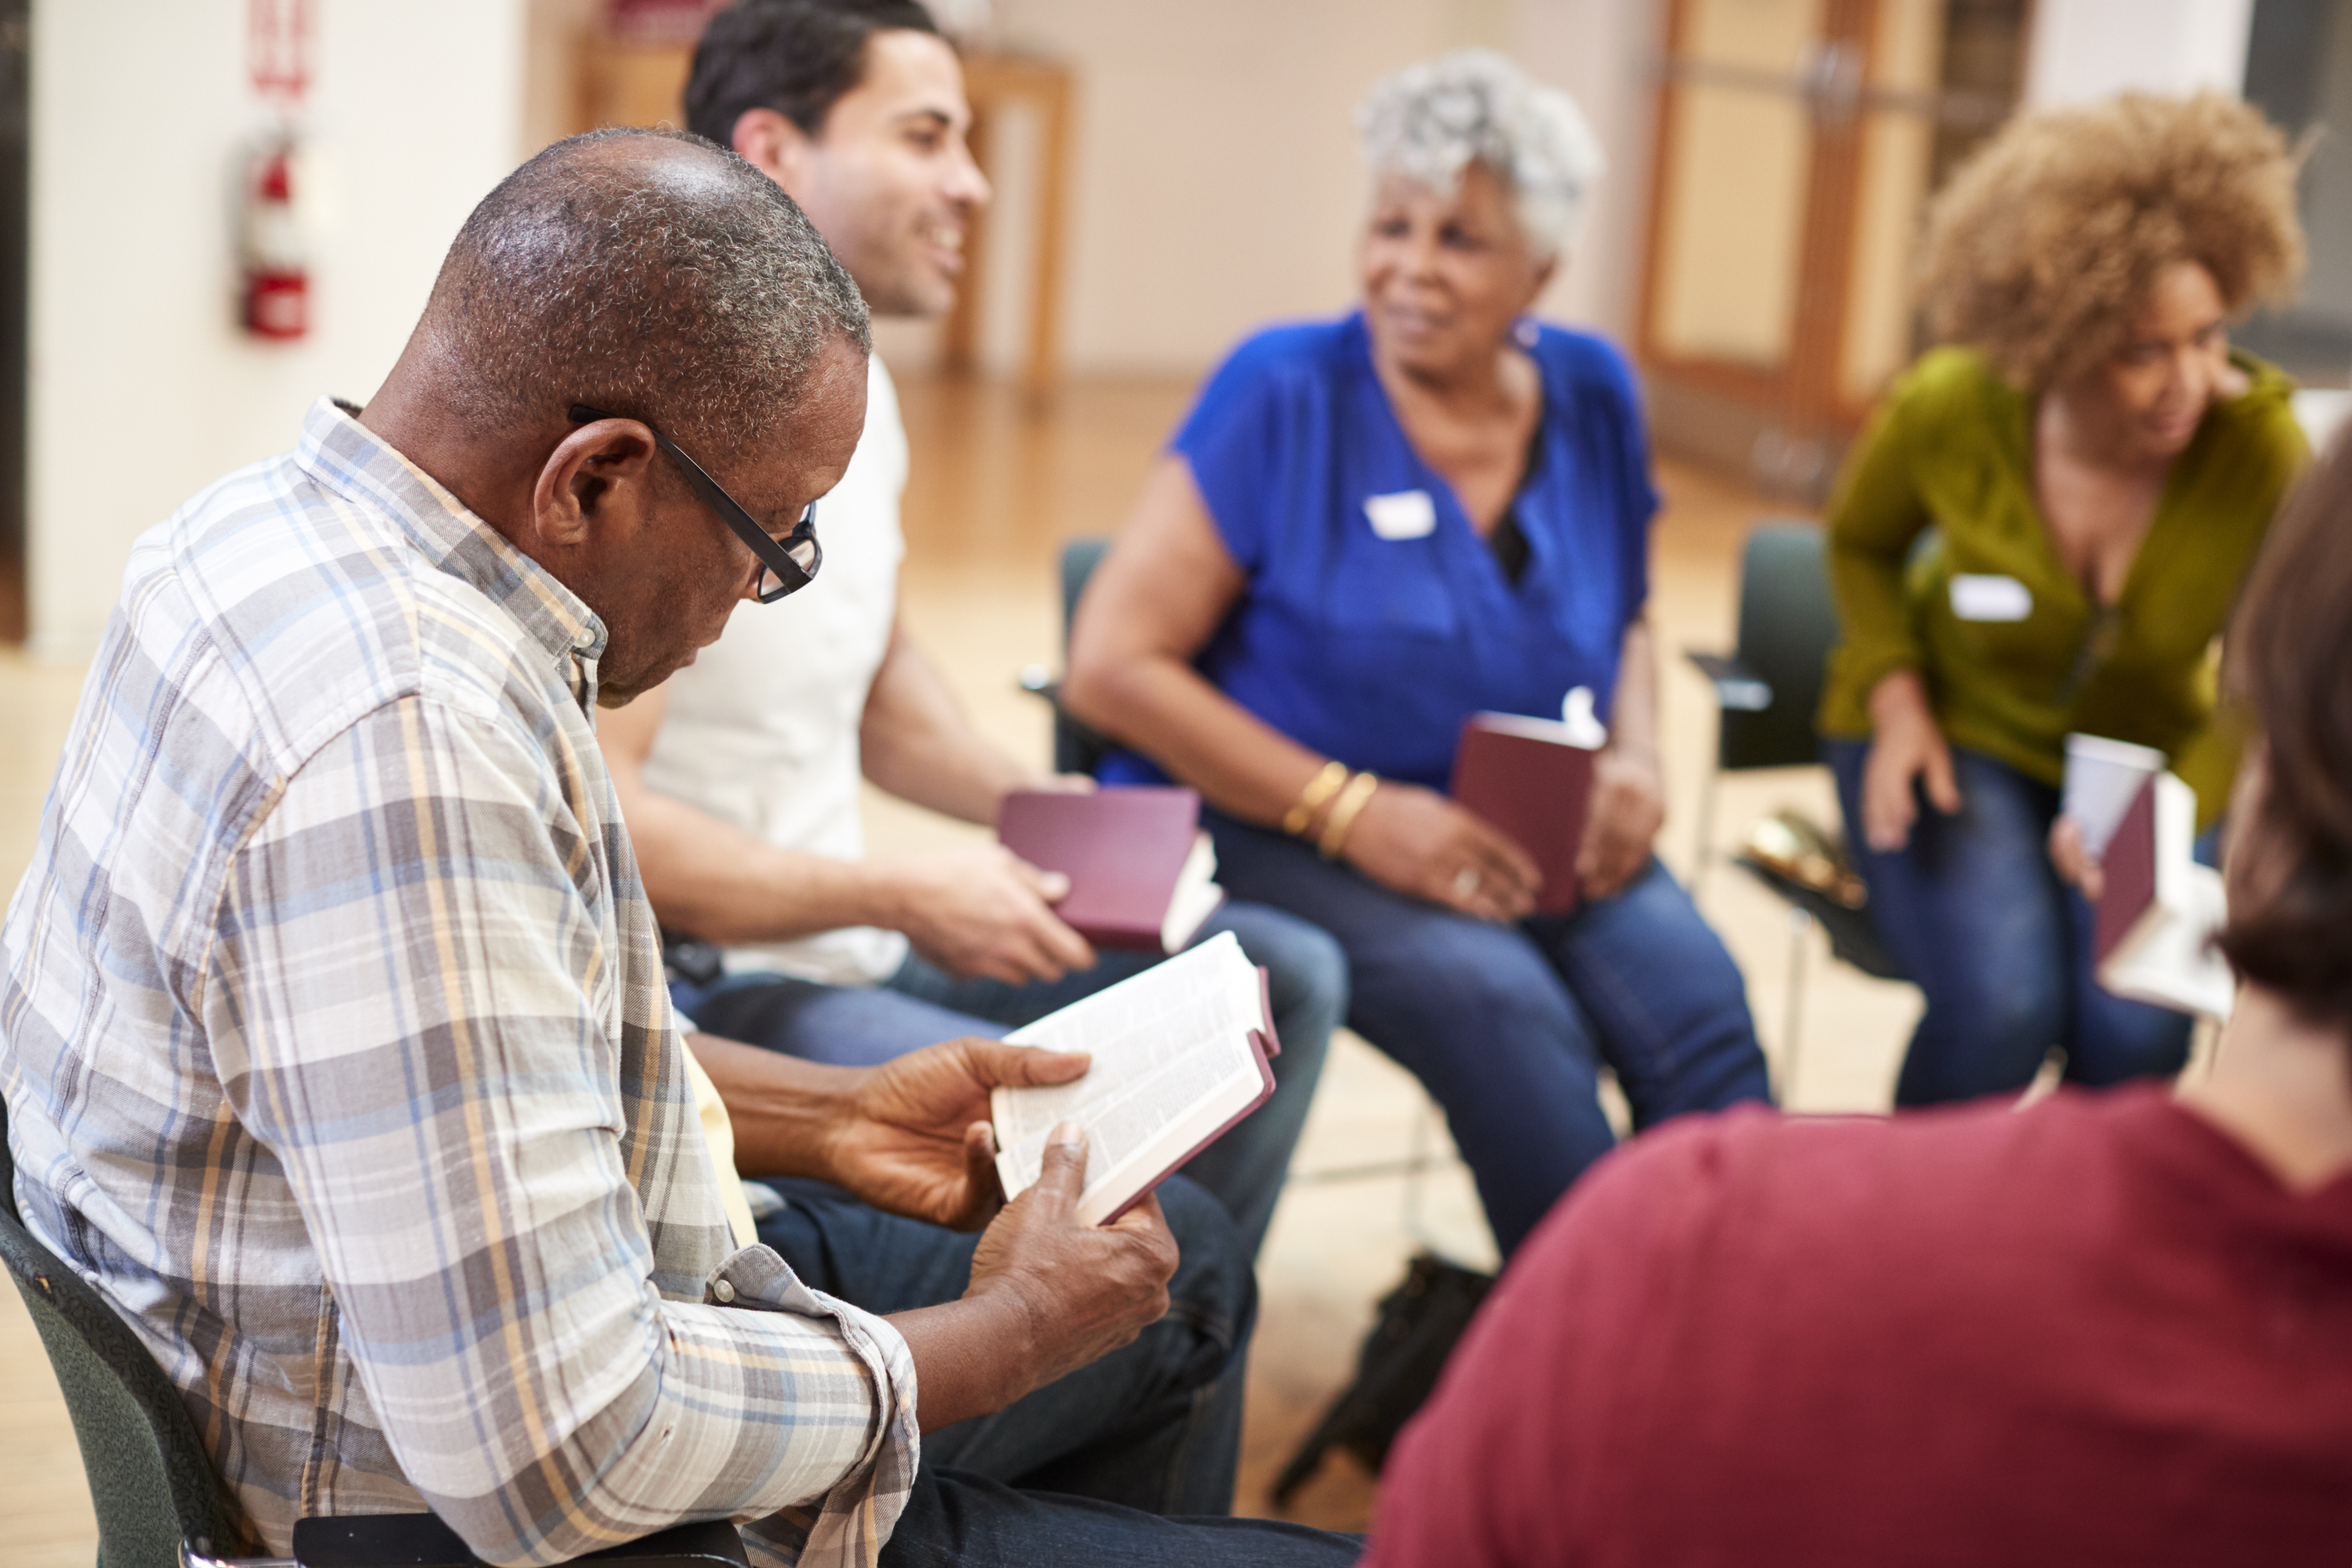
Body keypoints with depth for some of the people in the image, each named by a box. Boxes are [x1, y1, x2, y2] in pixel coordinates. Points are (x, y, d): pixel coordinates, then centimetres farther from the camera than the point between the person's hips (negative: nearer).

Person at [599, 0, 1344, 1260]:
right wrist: (902, 897, -21)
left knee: (1281, 977, 9)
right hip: (702, 992, -10)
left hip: (845, 953, 10)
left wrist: (1027, 804, 6)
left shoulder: (852, 385, 10)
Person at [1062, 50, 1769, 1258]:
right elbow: (1113, 667, -12)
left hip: (1527, 842, 4)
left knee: (1694, 996, -24)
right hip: (1272, 831, -4)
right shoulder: (1286, 392, -8)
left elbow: (1625, 624, 23)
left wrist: (1636, 759, 0)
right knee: (1498, 1001, -31)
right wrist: (1353, 812, -18)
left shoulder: (1589, 396, 7)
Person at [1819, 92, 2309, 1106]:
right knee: (2001, 1005, -28)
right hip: (1960, 732, -1)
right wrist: (1898, 702, -10)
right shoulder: (1948, 412, -18)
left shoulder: (2262, 447, -20)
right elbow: (1862, 541, 6)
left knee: (2137, 1031, -26)